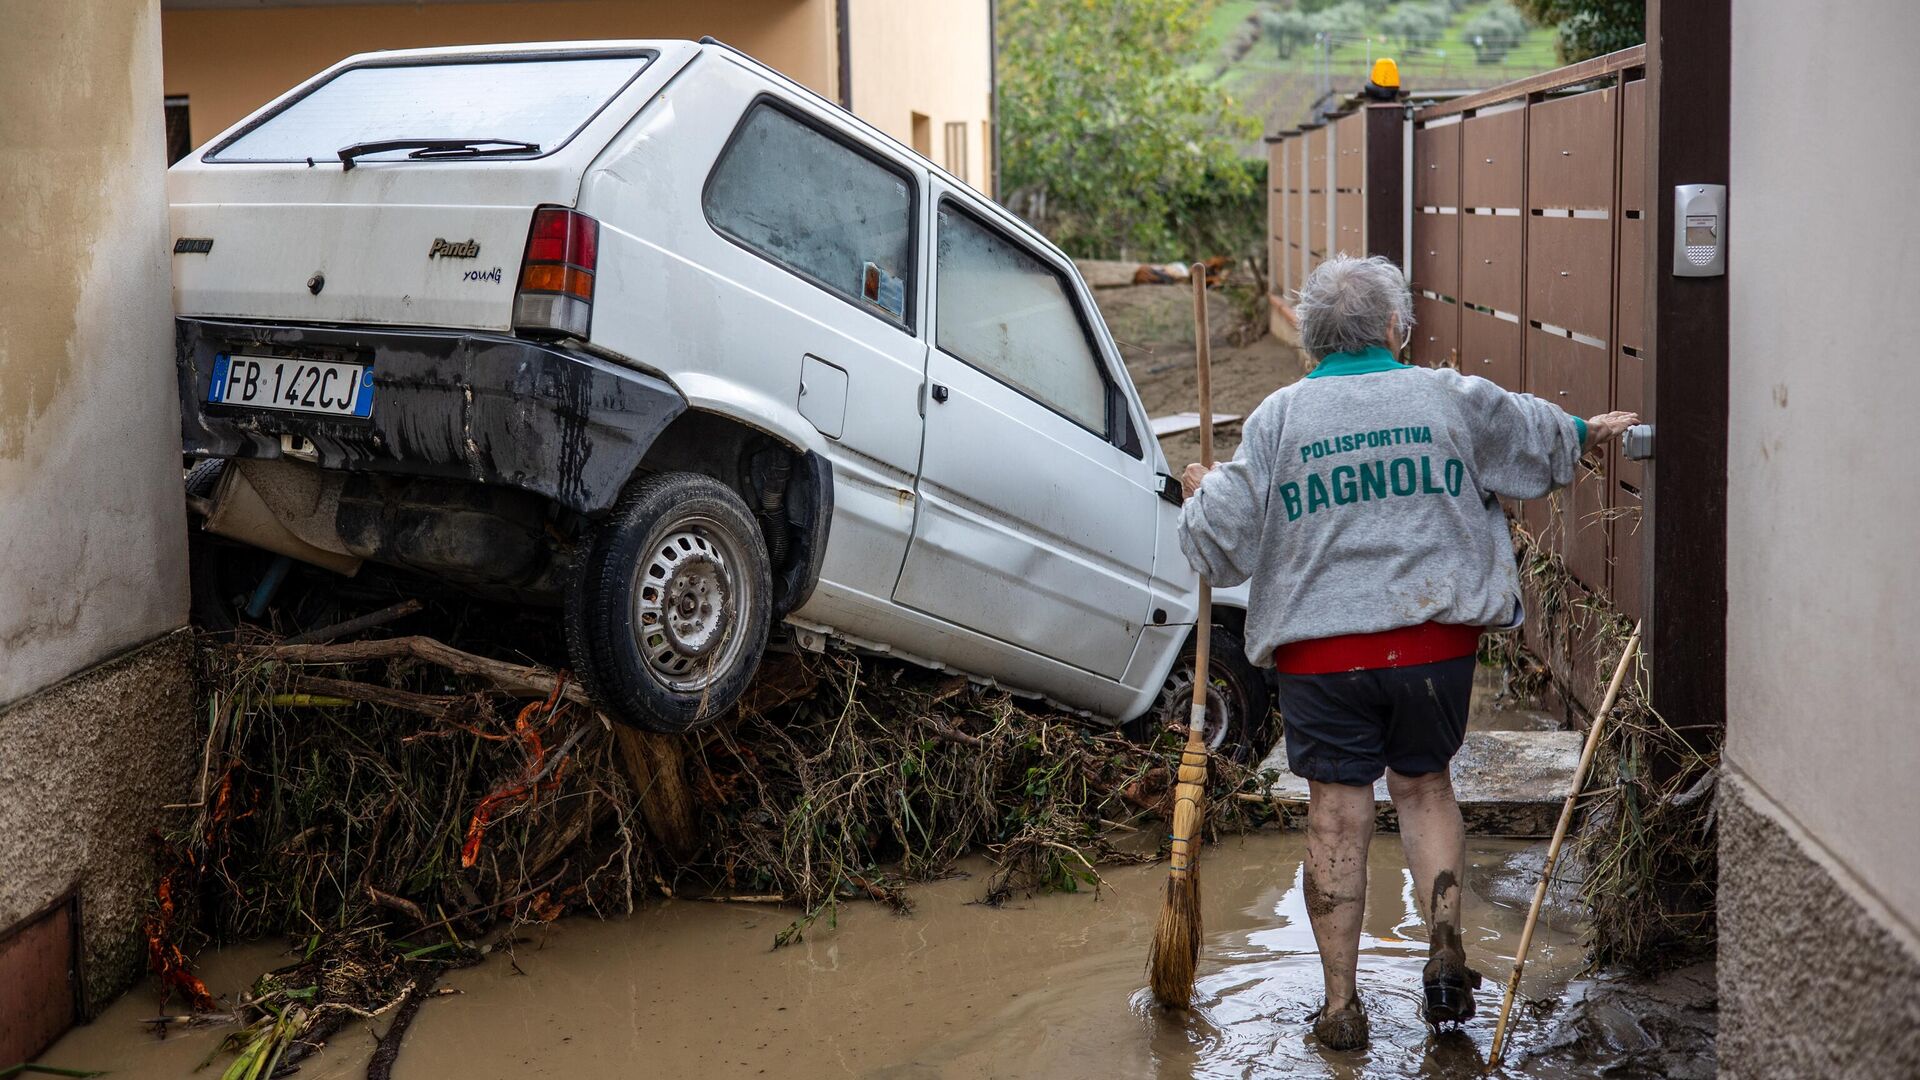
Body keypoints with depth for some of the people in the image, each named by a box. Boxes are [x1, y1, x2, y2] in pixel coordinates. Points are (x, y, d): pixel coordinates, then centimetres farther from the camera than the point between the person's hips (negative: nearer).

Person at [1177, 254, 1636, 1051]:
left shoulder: (1278, 418, -3)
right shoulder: (1453, 399, 2)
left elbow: (1224, 542, -2)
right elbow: (1537, 441, 22)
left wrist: (1201, 494, 20)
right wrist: (1588, 431, 44)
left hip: (1321, 651, -1)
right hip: (1436, 640, 1)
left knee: (1337, 814, 5)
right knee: (1424, 786, 21)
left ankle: (1341, 1005, 11)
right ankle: (1445, 948, 8)